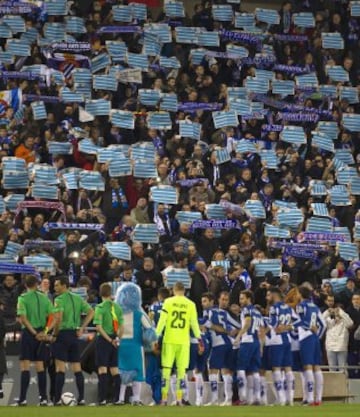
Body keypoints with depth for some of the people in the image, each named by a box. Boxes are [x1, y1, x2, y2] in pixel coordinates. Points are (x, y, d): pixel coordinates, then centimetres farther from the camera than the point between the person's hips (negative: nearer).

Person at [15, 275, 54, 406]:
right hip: (41, 333, 4)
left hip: (28, 333, -4)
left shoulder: (23, 298, -6)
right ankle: (43, 398, 8)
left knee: (25, 366, -4)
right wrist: (45, 331, -2)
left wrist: (34, 333, -12)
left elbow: (23, 318, -15)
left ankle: (23, 398, -9)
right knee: (40, 366, 9)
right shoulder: (44, 298, 6)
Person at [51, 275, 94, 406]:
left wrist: (54, 335, -11)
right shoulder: (77, 298, 11)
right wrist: (81, 329, 8)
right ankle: (81, 398, 8)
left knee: (60, 368, -5)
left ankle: (57, 399, -7)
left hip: (62, 334, -6)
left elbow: (58, 318, -22)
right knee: (77, 368, 9)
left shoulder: (59, 299, -10)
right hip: (74, 335, 6)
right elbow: (91, 312, 9)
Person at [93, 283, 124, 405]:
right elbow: (122, 326, 5)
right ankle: (117, 398, 13)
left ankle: (102, 399, -11)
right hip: (114, 340, 5)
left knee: (102, 369, -5)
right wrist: (118, 338, 12)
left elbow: (99, 327, -17)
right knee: (114, 369, 11)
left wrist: (109, 340, -13)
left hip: (103, 339, -5)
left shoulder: (100, 307, -10)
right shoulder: (117, 307, 7)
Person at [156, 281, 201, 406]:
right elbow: (194, 323, 3)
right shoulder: (191, 304, 2)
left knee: (166, 369, 4)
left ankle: (164, 399, 2)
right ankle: (179, 399, 2)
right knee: (181, 370, 5)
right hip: (184, 341, 1)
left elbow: (162, 320, -4)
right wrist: (199, 338, 12)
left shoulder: (168, 302, -1)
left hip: (169, 340, -1)